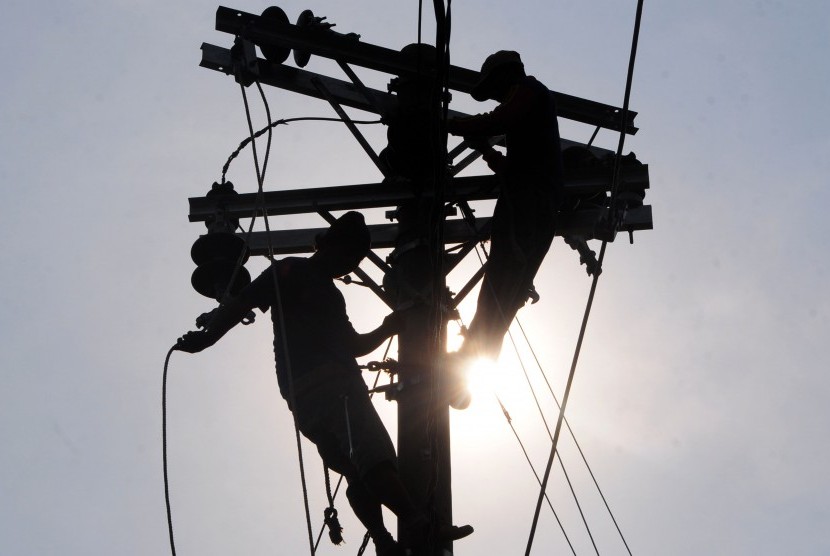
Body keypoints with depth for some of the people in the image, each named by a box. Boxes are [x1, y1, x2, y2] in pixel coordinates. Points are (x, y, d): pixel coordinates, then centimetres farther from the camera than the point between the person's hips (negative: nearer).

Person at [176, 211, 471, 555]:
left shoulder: (329, 293, 33)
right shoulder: (293, 272, 7)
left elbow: (352, 345, 40)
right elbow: (244, 301, -5)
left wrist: (387, 328, 26)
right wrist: (208, 336, -18)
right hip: (320, 382, -10)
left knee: (360, 472, -1)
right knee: (372, 453, -21)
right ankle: (419, 525, -31)